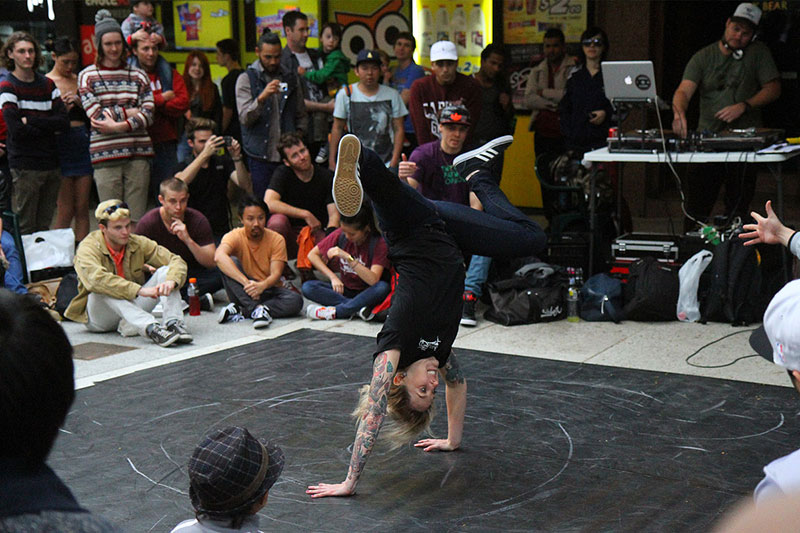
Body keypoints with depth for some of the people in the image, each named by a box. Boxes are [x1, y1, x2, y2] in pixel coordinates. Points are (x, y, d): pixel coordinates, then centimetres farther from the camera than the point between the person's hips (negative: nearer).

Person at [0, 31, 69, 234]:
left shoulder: (47, 84, 12)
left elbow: (64, 123, -1)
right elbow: (16, 129, -15)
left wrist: (30, 121, -11)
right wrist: (50, 127, -5)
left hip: (51, 163, 5)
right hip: (24, 166, -5)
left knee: (44, 226, 10)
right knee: (25, 229, -3)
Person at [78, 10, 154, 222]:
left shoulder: (138, 75, 12)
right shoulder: (87, 76, 7)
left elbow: (148, 115, 1)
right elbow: (97, 116, -5)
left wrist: (118, 126, -11)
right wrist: (129, 113, -5)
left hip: (138, 152, 2)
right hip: (105, 155, -2)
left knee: (138, 218, 1)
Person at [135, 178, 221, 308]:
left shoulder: (198, 220, -9)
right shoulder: (147, 223, -11)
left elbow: (212, 263, -15)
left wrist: (188, 240, -30)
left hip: (191, 274, 0)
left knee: (219, 276, -30)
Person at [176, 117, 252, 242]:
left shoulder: (223, 162, 12)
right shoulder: (184, 166, 5)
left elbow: (247, 187, -2)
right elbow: (179, 183, -21)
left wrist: (236, 158, -17)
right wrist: (204, 154, -27)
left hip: (221, 232, 2)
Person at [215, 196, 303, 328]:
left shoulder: (277, 240, -6)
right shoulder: (235, 236, -10)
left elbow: (276, 274, -15)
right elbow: (219, 256, -33)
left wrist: (262, 286, -41)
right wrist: (246, 282, -46)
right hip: (244, 293, -1)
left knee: (296, 300, -29)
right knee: (231, 262, -26)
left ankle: (239, 311, -30)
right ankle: (258, 309, -38)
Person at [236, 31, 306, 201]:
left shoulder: (291, 77, 12)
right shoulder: (246, 79, 1)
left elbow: (301, 115, 18)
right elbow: (245, 118, -11)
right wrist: (263, 97, -25)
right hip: (260, 157, -3)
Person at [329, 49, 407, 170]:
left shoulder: (392, 95, 6)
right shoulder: (345, 94, 3)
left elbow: (398, 129, 6)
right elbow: (337, 128, 7)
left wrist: (394, 160, -4)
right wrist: (332, 160, 3)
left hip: (386, 161, 1)